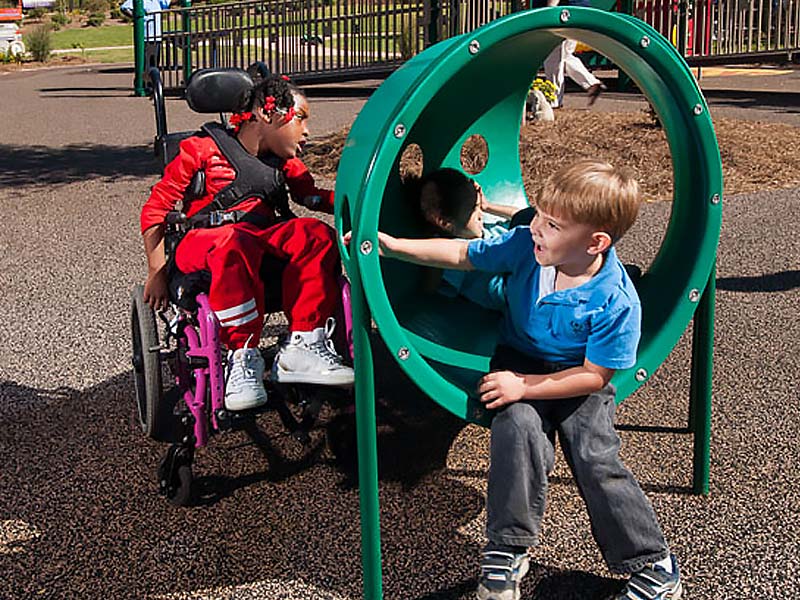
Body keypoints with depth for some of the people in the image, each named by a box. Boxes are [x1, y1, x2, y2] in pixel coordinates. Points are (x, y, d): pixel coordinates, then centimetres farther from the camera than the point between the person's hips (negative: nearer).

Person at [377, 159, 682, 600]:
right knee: (519, 427, -26)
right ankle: (506, 552, -12)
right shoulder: (524, 245, -19)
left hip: (579, 380, -3)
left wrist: (525, 386, -25)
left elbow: (594, 376, -20)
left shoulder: (617, 303, -28)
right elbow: (461, 254, -5)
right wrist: (392, 246, -11)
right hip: (519, 361, 3)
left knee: (595, 459, -19)